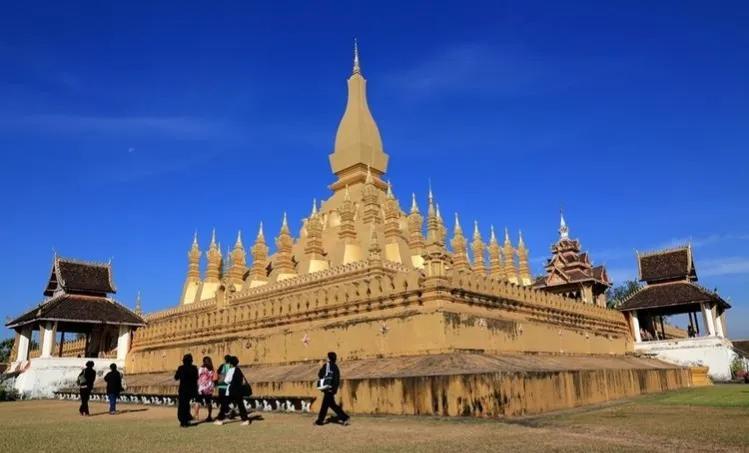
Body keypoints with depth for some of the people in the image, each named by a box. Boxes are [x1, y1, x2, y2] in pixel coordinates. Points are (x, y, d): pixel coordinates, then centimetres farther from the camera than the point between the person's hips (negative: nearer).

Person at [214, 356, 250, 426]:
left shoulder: (231, 370, -10)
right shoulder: (239, 370, 9)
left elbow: (226, 380, -10)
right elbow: (243, 381, 12)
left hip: (231, 390, -6)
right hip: (239, 390, 6)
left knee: (225, 405, 5)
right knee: (240, 405, 7)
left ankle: (220, 420, 9)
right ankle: (245, 419, 2)